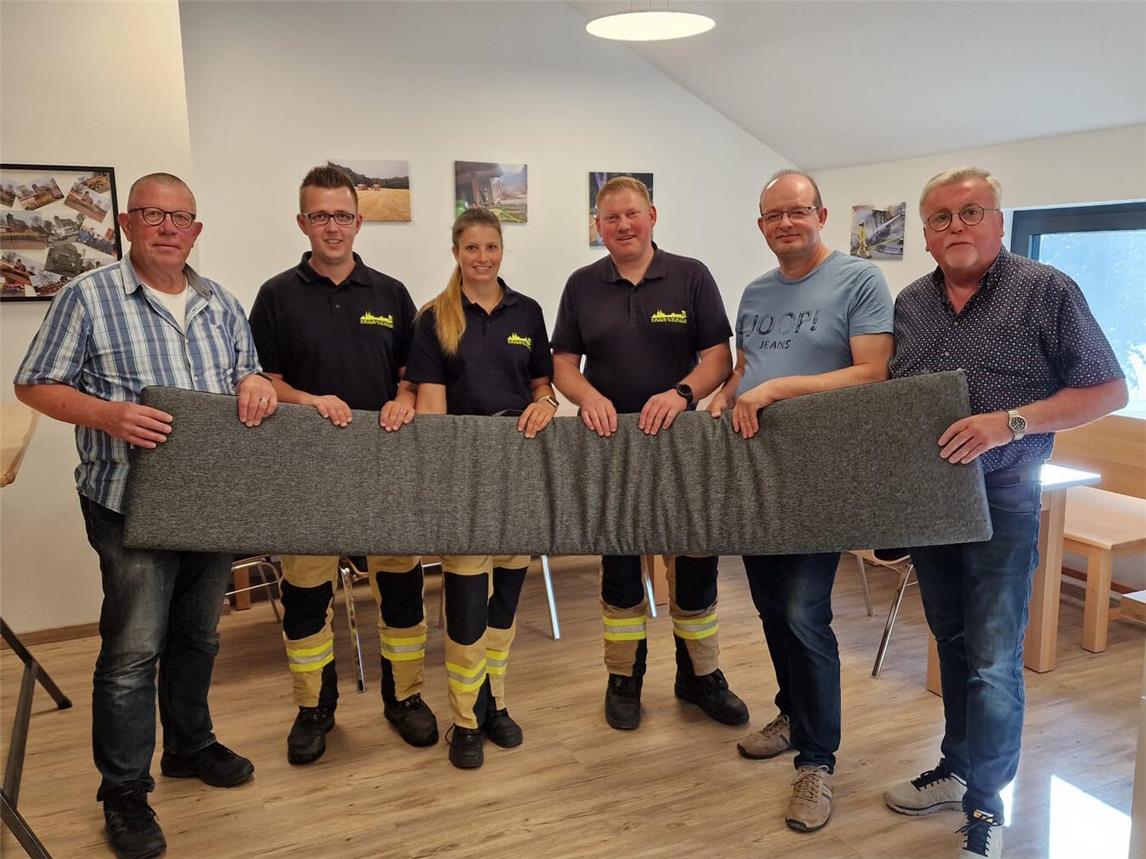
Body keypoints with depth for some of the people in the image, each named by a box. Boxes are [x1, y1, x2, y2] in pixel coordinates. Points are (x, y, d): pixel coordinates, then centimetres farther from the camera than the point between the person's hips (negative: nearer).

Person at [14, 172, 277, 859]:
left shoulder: (222, 305, 9)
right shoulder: (89, 297, -5)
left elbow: (248, 374, 18)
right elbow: (35, 385, -3)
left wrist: (257, 384, -7)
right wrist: (107, 415, -20)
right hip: (132, 502, -5)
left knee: (199, 636, 18)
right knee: (133, 649, 0)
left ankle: (190, 744, 38)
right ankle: (125, 790, 17)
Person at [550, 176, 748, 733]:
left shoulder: (691, 277, 0)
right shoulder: (582, 285, 5)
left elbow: (719, 357, -4)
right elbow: (563, 363, 3)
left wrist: (681, 394, -24)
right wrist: (588, 396, -18)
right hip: (609, 446, 1)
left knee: (696, 562, 7)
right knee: (619, 564, 10)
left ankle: (700, 675, 25)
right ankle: (624, 677, 25)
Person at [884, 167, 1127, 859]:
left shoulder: (1047, 292, -7)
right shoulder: (910, 304, 8)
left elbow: (1108, 391, -9)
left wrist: (1010, 422, -21)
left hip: (1002, 503, -5)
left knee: (994, 661, -2)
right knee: (953, 645, 17)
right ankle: (957, 769, 32)